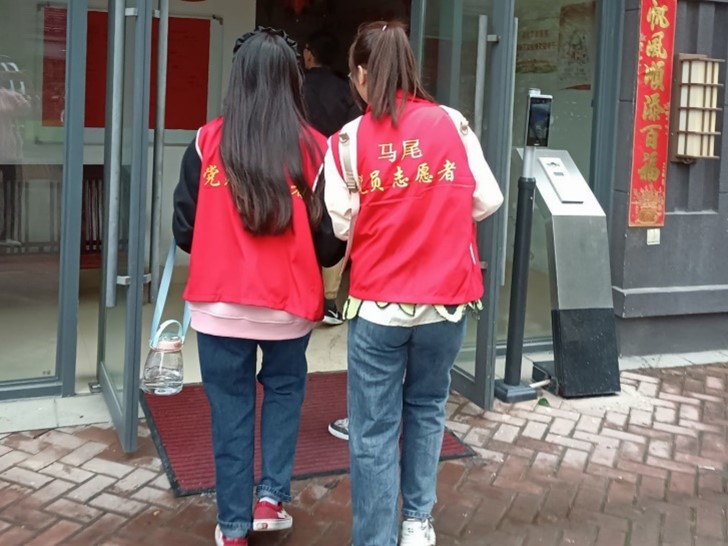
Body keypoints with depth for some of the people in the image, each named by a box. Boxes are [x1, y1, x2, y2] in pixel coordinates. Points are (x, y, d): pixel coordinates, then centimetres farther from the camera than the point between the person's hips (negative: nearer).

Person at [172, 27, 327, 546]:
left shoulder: (208, 142, -7)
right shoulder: (314, 148, -9)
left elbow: (184, 230, -1)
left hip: (219, 303, 0)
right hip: (289, 302, 0)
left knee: (231, 407, 13)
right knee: (285, 388, 25)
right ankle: (271, 495, 20)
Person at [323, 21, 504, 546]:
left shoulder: (349, 140, -7)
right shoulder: (451, 123, -2)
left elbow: (341, 225, -5)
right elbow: (488, 199, 2)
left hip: (378, 301, -2)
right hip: (447, 296, 3)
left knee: (374, 431, 8)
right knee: (427, 408, 23)